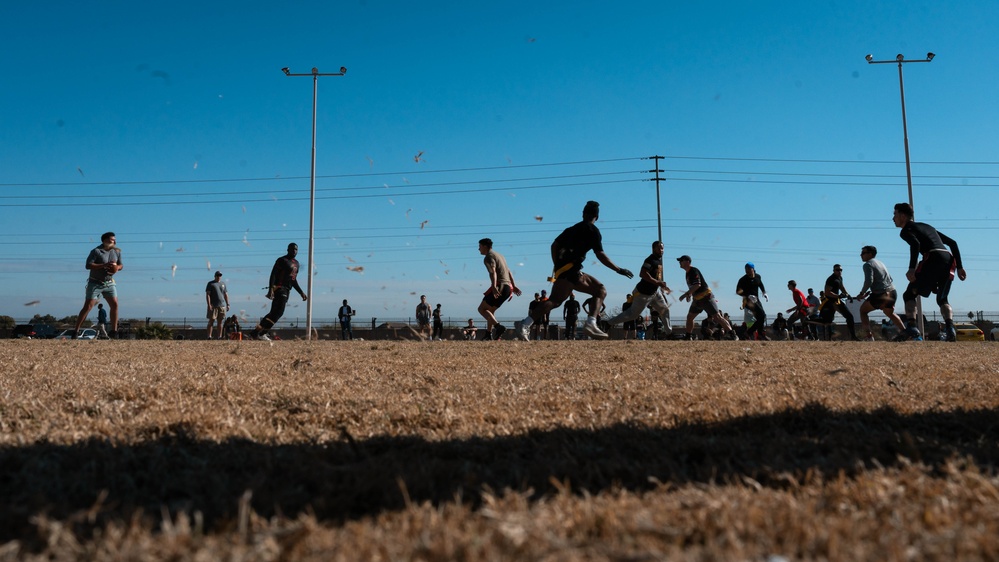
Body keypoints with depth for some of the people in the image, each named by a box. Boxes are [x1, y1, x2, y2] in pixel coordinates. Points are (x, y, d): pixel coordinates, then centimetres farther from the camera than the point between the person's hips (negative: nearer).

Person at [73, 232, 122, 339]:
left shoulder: (117, 251, 4)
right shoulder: (96, 251, -13)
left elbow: (120, 265, 13)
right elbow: (88, 265, -20)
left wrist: (117, 268, -10)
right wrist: (104, 265, -28)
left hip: (109, 283, 5)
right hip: (95, 283, -5)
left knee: (114, 305, -3)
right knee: (87, 307, -8)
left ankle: (114, 331, 5)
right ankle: (76, 331, -3)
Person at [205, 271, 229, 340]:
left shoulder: (223, 284, 17)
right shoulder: (210, 284, 3)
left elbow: (226, 295, 19)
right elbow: (207, 295, -4)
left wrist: (227, 304, 11)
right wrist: (209, 305, -14)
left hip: (222, 305, 4)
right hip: (213, 306, -4)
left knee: (220, 322, 4)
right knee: (211, 321, -7)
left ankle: (220, 336, 6)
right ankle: (209, 336, -7)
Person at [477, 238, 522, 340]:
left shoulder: (488, 257, -5)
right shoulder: (499, 255, 25)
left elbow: (493, 272, -21)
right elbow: (509, 272, 26)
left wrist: (494, 287, -33)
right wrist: (514, 286, 27)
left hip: (500, 287, -9)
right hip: (508, 287, 9)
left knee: (482, 309, -5)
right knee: (490, 310, 20)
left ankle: (498, 326, -23)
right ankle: (488, 334, 16)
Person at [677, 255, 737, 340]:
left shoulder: (693, 271, -17)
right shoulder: (688, 272, 12)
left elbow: (697, 285, -28)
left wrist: (685, 294, -26)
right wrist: (689, 294, 11)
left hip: (706, 297, -10)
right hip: (697, 299, 10)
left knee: (717, 316, -13)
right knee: (689, 316, 13)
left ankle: (732, 334, -13)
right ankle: (688, 337, 24)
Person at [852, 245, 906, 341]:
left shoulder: (868, 264, -8)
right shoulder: (880, 262, 19)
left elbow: (869, 281, -21)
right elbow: (890, 278, 25)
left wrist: (861, 293, -11)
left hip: (880, 295, -8)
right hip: (892, 292, 8)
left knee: (863, 310, 11)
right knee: (890, 313, 32)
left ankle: (869, 336, 0)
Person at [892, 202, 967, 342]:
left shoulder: (906, 230, 10)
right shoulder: (926, 226, 33)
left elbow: (915, 244, -14)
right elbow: (952, 243, 29)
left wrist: (912, 268, -22)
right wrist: (959, 267, 26)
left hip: (933, 258, -7)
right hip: (949, 260, 7)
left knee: (909, 295, 3)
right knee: (942, 299, 19)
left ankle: (911, 327, -16)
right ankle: (950, 328, -5)